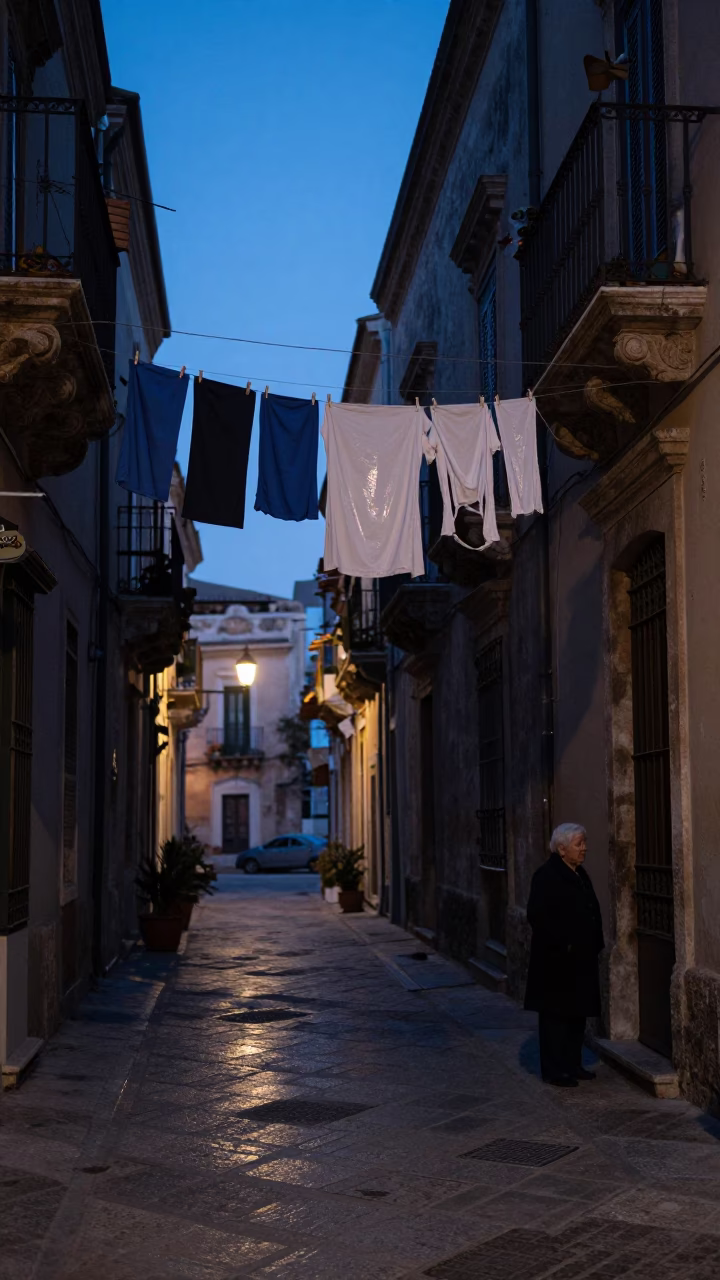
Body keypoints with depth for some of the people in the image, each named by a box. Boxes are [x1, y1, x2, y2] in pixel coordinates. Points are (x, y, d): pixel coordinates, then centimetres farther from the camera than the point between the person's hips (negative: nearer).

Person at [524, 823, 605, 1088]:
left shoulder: (580, 875, 13)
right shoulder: (546, 876, -14)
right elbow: (537, 916, -19)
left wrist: (595, 944, 10)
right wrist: (562, 945, -20)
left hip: (581, 959, 9)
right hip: (557, 960, -9)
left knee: (577, 1013, 13)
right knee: (555, 1014, -2)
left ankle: (572, 1065, 23)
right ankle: (553, 1070, 5)